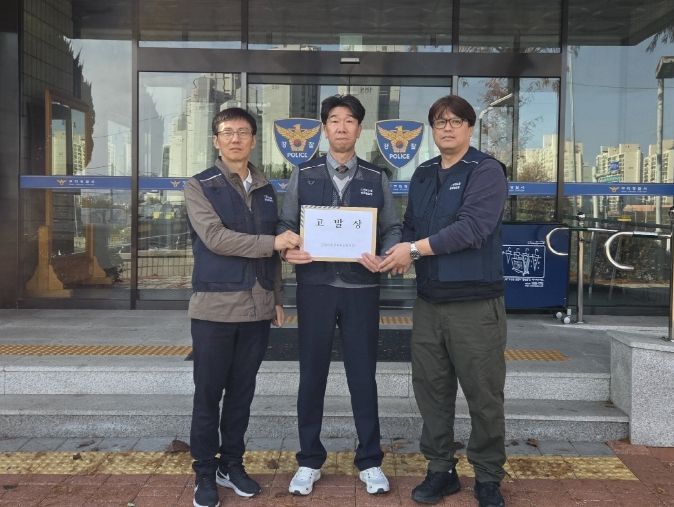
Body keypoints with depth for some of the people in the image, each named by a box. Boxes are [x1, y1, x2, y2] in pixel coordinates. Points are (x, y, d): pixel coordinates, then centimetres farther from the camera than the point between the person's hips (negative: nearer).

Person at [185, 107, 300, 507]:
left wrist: (277, 299, 13)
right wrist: (273, 242, -17)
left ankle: (231, 464, 25)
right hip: (215, 306, -4)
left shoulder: (266, 190, 14)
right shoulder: (200, 186, -1)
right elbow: (215, 237, -15)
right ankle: (205, 473, 16)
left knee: (242, 391, 12)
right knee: (209, 393, 3)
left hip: (257, 308, 4)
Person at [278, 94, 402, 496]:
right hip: (315, 286, 0)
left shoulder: (376, 179, 7)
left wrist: (384, 257, -14)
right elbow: (286, 225, 6)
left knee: (363, 375, 6)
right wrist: (288, 250, -15)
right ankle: (310, 461, 22)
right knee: (312, 374, 7)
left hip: (361, 287, 0)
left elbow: (392, 228, 6)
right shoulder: (303, 176, 6)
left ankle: (370, 461, 20)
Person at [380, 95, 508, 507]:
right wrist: (403, 253, -4)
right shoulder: (423, 175, 15)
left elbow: (472, 227, -19)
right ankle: (441, 470, 26)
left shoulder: (487, 171, -6)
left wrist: (416, 249, -18)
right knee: (431, 389, 11)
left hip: (476, 302, -6)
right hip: (428, 301, 6)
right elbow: (410, 225, 18)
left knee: (484, 395, 3)